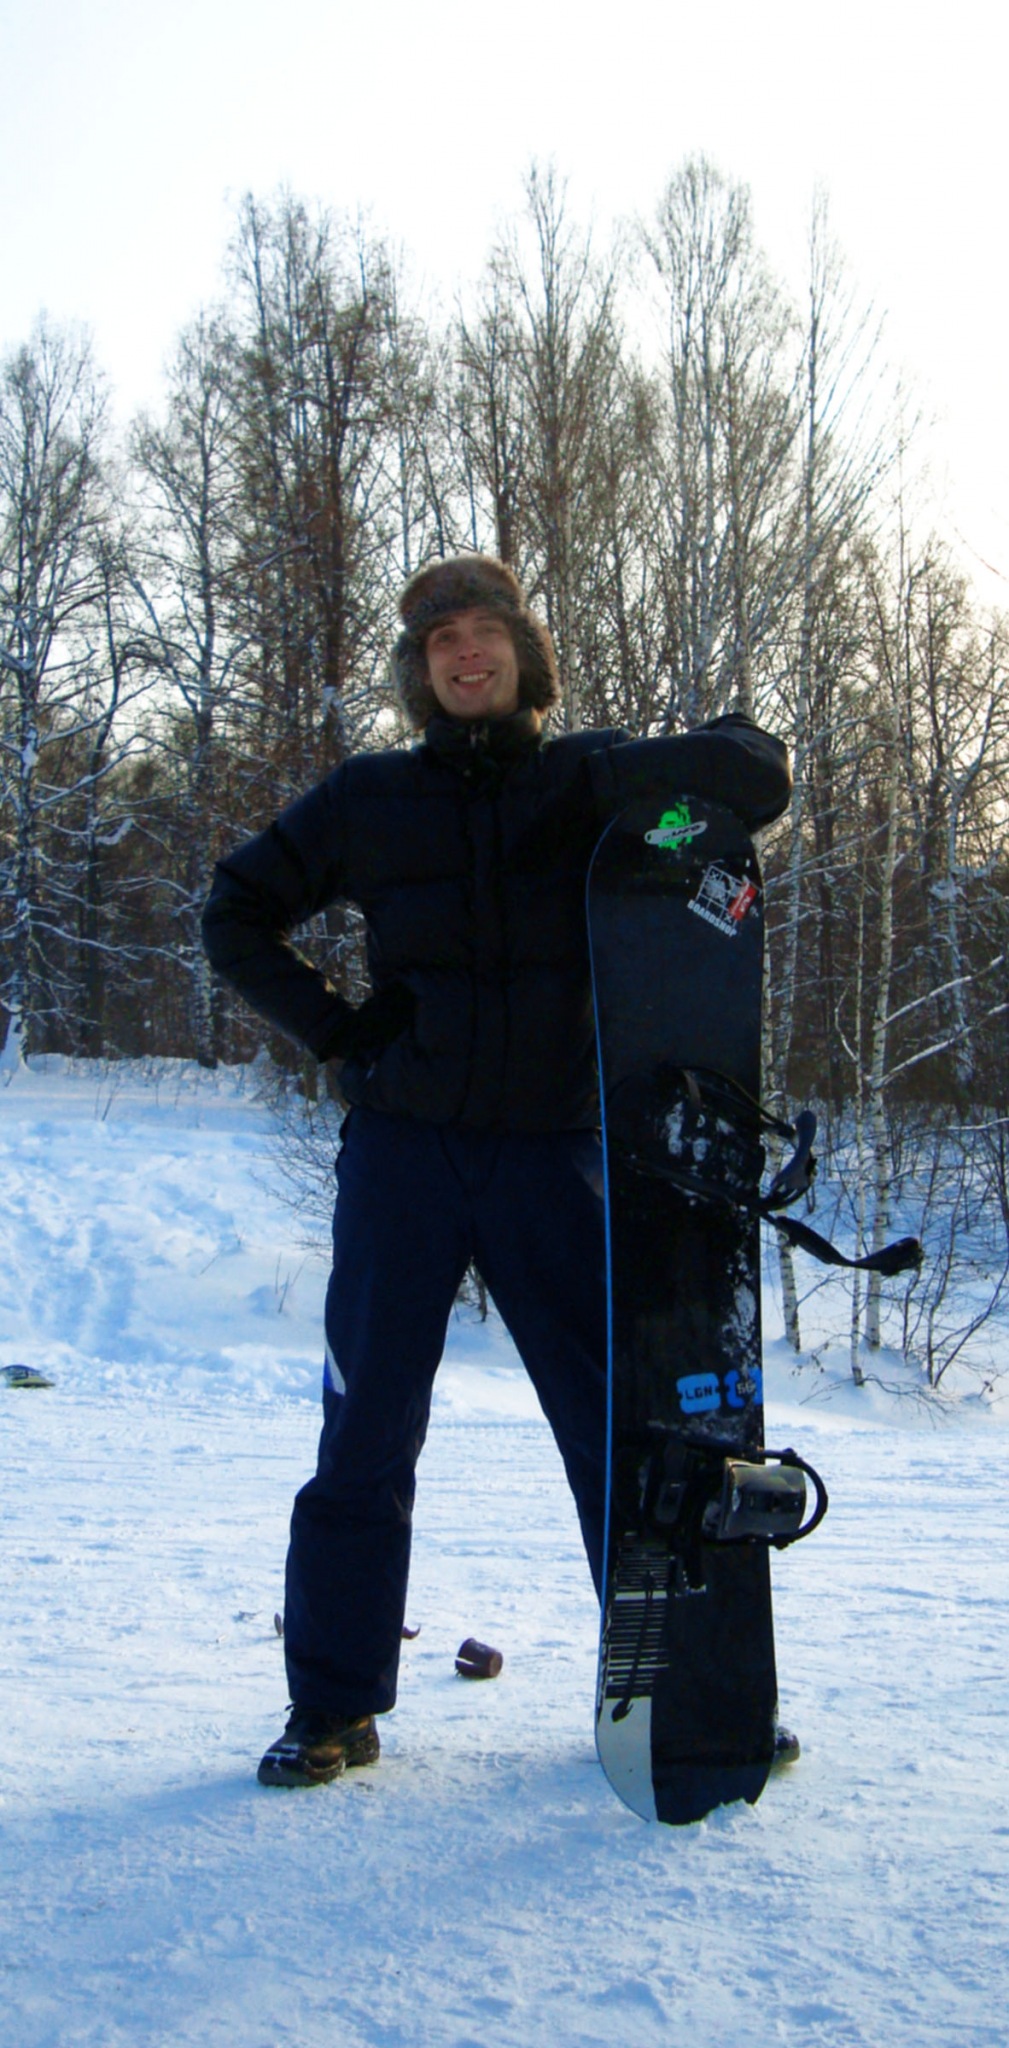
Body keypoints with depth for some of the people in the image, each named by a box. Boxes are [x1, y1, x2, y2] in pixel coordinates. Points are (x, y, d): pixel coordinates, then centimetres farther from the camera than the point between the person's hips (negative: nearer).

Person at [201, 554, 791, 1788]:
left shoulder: (587, 781, 6)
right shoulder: (369, 799, 8)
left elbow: (756, 773, -2)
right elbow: (236, 913, 15)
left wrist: (616, 772, -19)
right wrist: (334, 1031, 2)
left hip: (553, 1152, 0)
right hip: (403, 1146, 1)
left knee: (621, 1425, 2)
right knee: (366, 1432, 4)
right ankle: (334, 1706, 14)